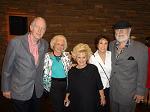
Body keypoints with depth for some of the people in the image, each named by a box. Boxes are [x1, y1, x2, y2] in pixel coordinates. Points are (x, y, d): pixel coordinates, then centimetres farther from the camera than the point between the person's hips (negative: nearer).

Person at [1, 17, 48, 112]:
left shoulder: (45, 44, -2)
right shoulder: (15, 42, -16)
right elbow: (7, 68, -8)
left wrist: (41, 84, 12)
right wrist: (6, 89, -3)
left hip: (37, 91, 4)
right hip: (20, 92, -4)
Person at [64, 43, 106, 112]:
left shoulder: (93, 68, -7)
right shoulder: (71, 71, 0)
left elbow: (99, 85, -2)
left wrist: (102, 98, 0)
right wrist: (67, 97, 13)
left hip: (91, 103, -2)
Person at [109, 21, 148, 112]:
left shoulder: (141, 48, -14)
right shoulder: (111, 45, 0)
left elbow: (142, 72, -9)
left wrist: (140, 92, -6)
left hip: (128, 94, -4)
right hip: (112, 92, 4)